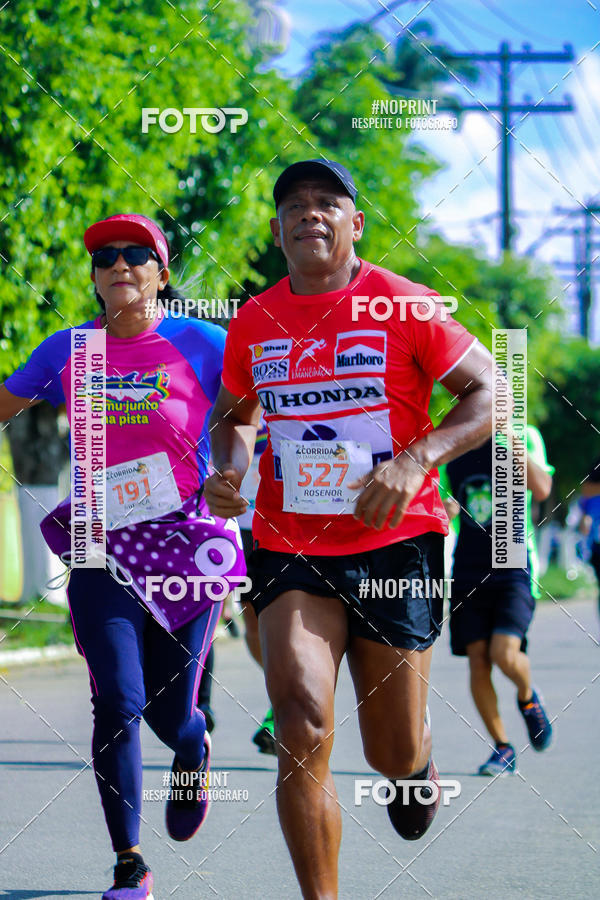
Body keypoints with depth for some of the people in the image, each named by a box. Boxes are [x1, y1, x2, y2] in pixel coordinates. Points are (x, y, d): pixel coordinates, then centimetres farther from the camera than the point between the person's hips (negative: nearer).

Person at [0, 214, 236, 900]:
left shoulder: (202, 345, -4)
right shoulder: (66, 352, 4)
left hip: (186, 544, -1)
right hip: (102, 552, 1)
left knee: (168, 712, 3)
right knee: (117, 703, -12)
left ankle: (193, 753, 44)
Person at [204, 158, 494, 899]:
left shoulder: (404, 307, -7)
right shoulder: (252, 324, 4)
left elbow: (491, 394, -5)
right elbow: (233, 416, 22)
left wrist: (416, 461, -19)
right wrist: (227, 470, -1)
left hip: (395, 541, -2)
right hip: (290, 548, 2)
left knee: (391, 755, 7)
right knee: (302, 730, -19)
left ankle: (416, 762, 46)